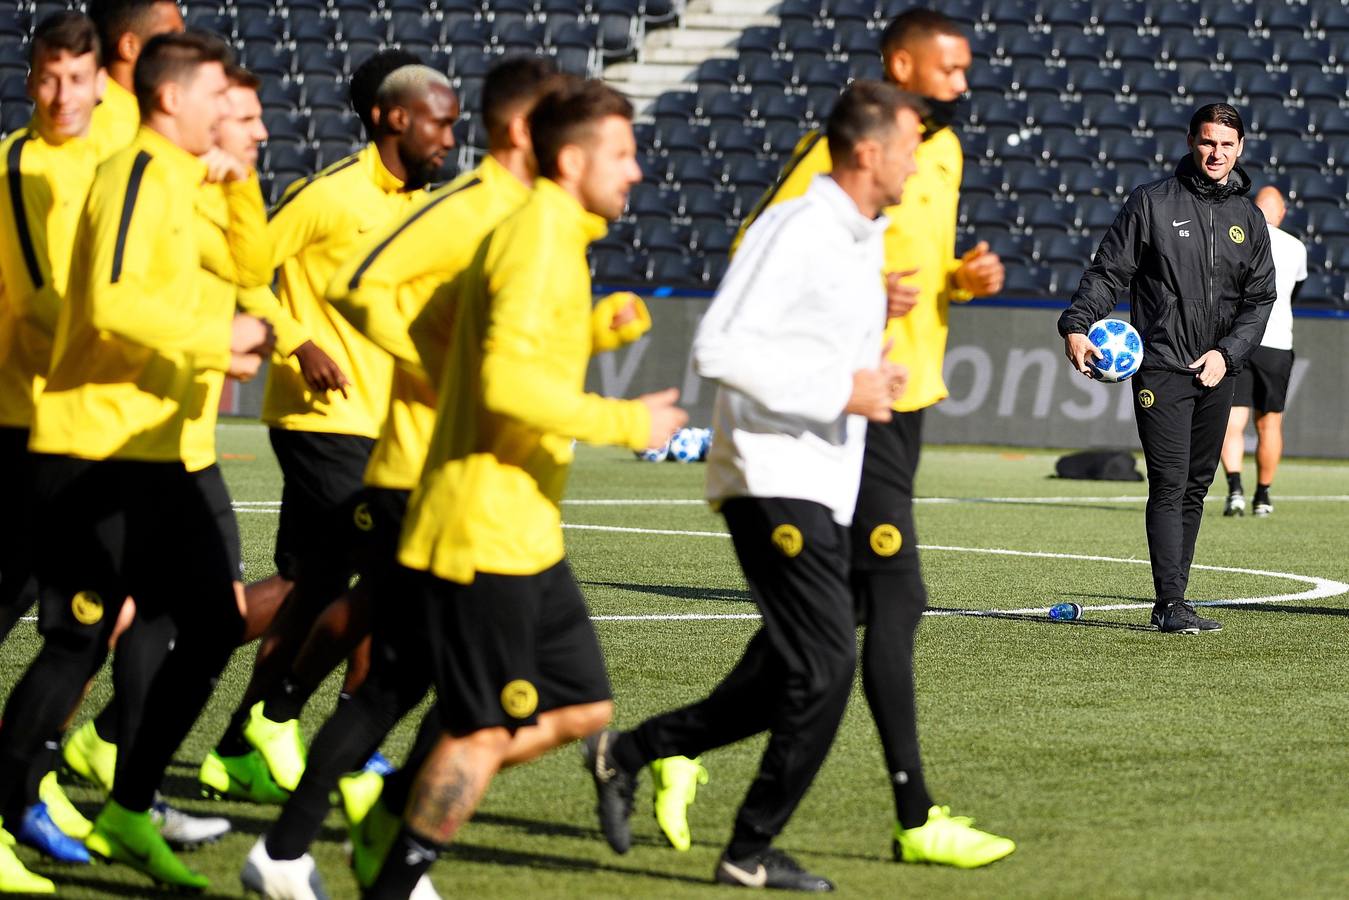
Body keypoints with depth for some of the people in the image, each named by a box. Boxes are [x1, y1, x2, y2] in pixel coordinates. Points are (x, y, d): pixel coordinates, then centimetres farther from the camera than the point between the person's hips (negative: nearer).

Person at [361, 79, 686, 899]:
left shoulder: (551, 237, 16)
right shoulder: (541, 243, -16)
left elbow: (434, 327, 27)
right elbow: (509, 378, -27)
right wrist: (626, 422, -20)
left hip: (525, 532, 10)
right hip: (486, 533, -10)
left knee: (581, 706, 11)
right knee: (488, 730, -4)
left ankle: (401, 814, 16)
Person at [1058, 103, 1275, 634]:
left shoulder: (1249, 220, 11)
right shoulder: (1153, 203, 0)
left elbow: (1260, 298, 11)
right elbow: (1108, 271, -2)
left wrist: (1228, 352, -4)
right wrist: (1076, 325, -17)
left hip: (1216, 373, 5)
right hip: (1161, 366, -5)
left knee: (1196, 489, 7)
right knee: (1170, 486, -12)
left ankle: (1173, 601, 13)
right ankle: (1170, 605, -14)